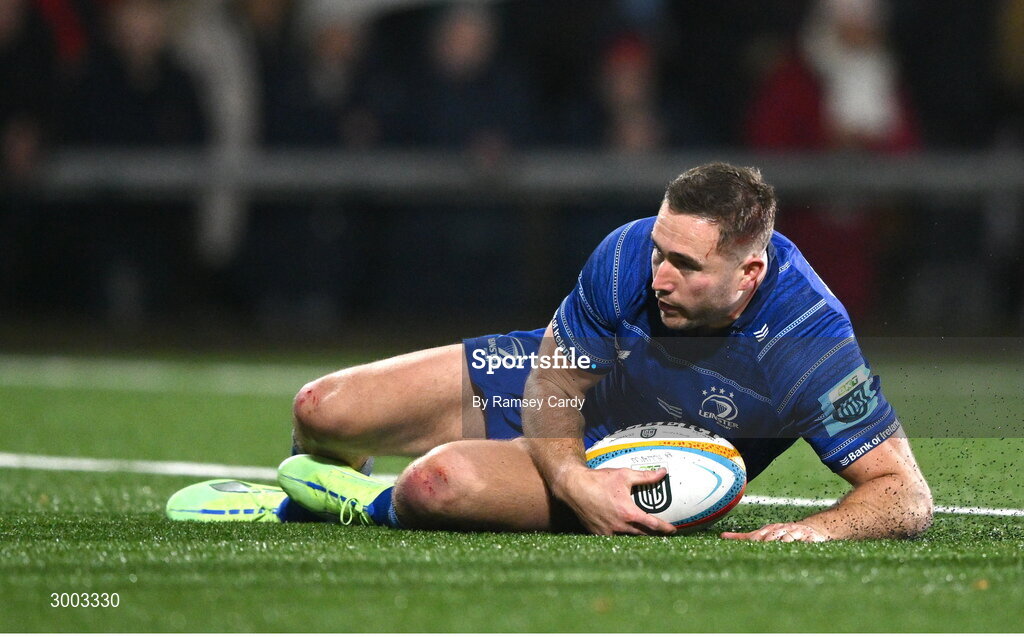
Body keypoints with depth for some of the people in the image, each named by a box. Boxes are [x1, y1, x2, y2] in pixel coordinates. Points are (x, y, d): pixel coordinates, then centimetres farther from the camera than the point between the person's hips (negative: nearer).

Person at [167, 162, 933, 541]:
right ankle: (300, 496, 34)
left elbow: (906, 494, -29)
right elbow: (552, 386, -12)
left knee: (440, 481, -32)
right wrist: (571, 476, -32)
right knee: (322, 412, -4)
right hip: (553, 390, 3)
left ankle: (370, 506, 5)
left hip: (636, 474, -3)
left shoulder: (809, 348, -35)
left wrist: (821, 529, -49)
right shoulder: (628, 257, -27)